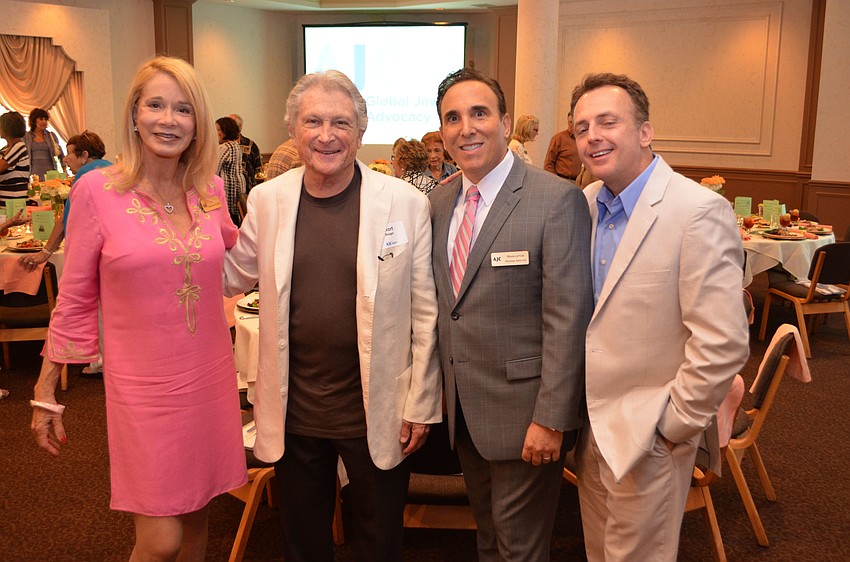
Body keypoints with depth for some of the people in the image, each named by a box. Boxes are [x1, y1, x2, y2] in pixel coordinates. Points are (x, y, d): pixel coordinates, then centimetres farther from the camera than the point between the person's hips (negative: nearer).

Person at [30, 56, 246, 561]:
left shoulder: (210, 188, 2)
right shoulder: (97, 190, -8)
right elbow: (75, 299, -2)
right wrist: (45, 392, 1)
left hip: (210, 378, 4)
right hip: (143, 386, -4)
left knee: (197, 517, 17)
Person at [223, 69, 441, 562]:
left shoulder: (407, 203, -9)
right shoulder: (267, 199, -1)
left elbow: (425, 312, -6)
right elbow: (233, 277, 12)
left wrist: (421, 406, -4)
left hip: (378, 414, -2)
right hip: (294, 413, 3)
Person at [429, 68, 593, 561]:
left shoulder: (557, 200, -16)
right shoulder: (440, 202, 5)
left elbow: (568, 318, -19)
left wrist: (551, 418, -19)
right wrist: (445, 391, 10)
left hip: (523, 409, -6)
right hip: (463, 409, 6)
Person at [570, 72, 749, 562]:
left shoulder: (699, 212, -21)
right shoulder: (587, 204, 2)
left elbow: (723, 344, -22)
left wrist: (672, 425, -15)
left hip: (646, 437, -6)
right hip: (591, 424, 6)